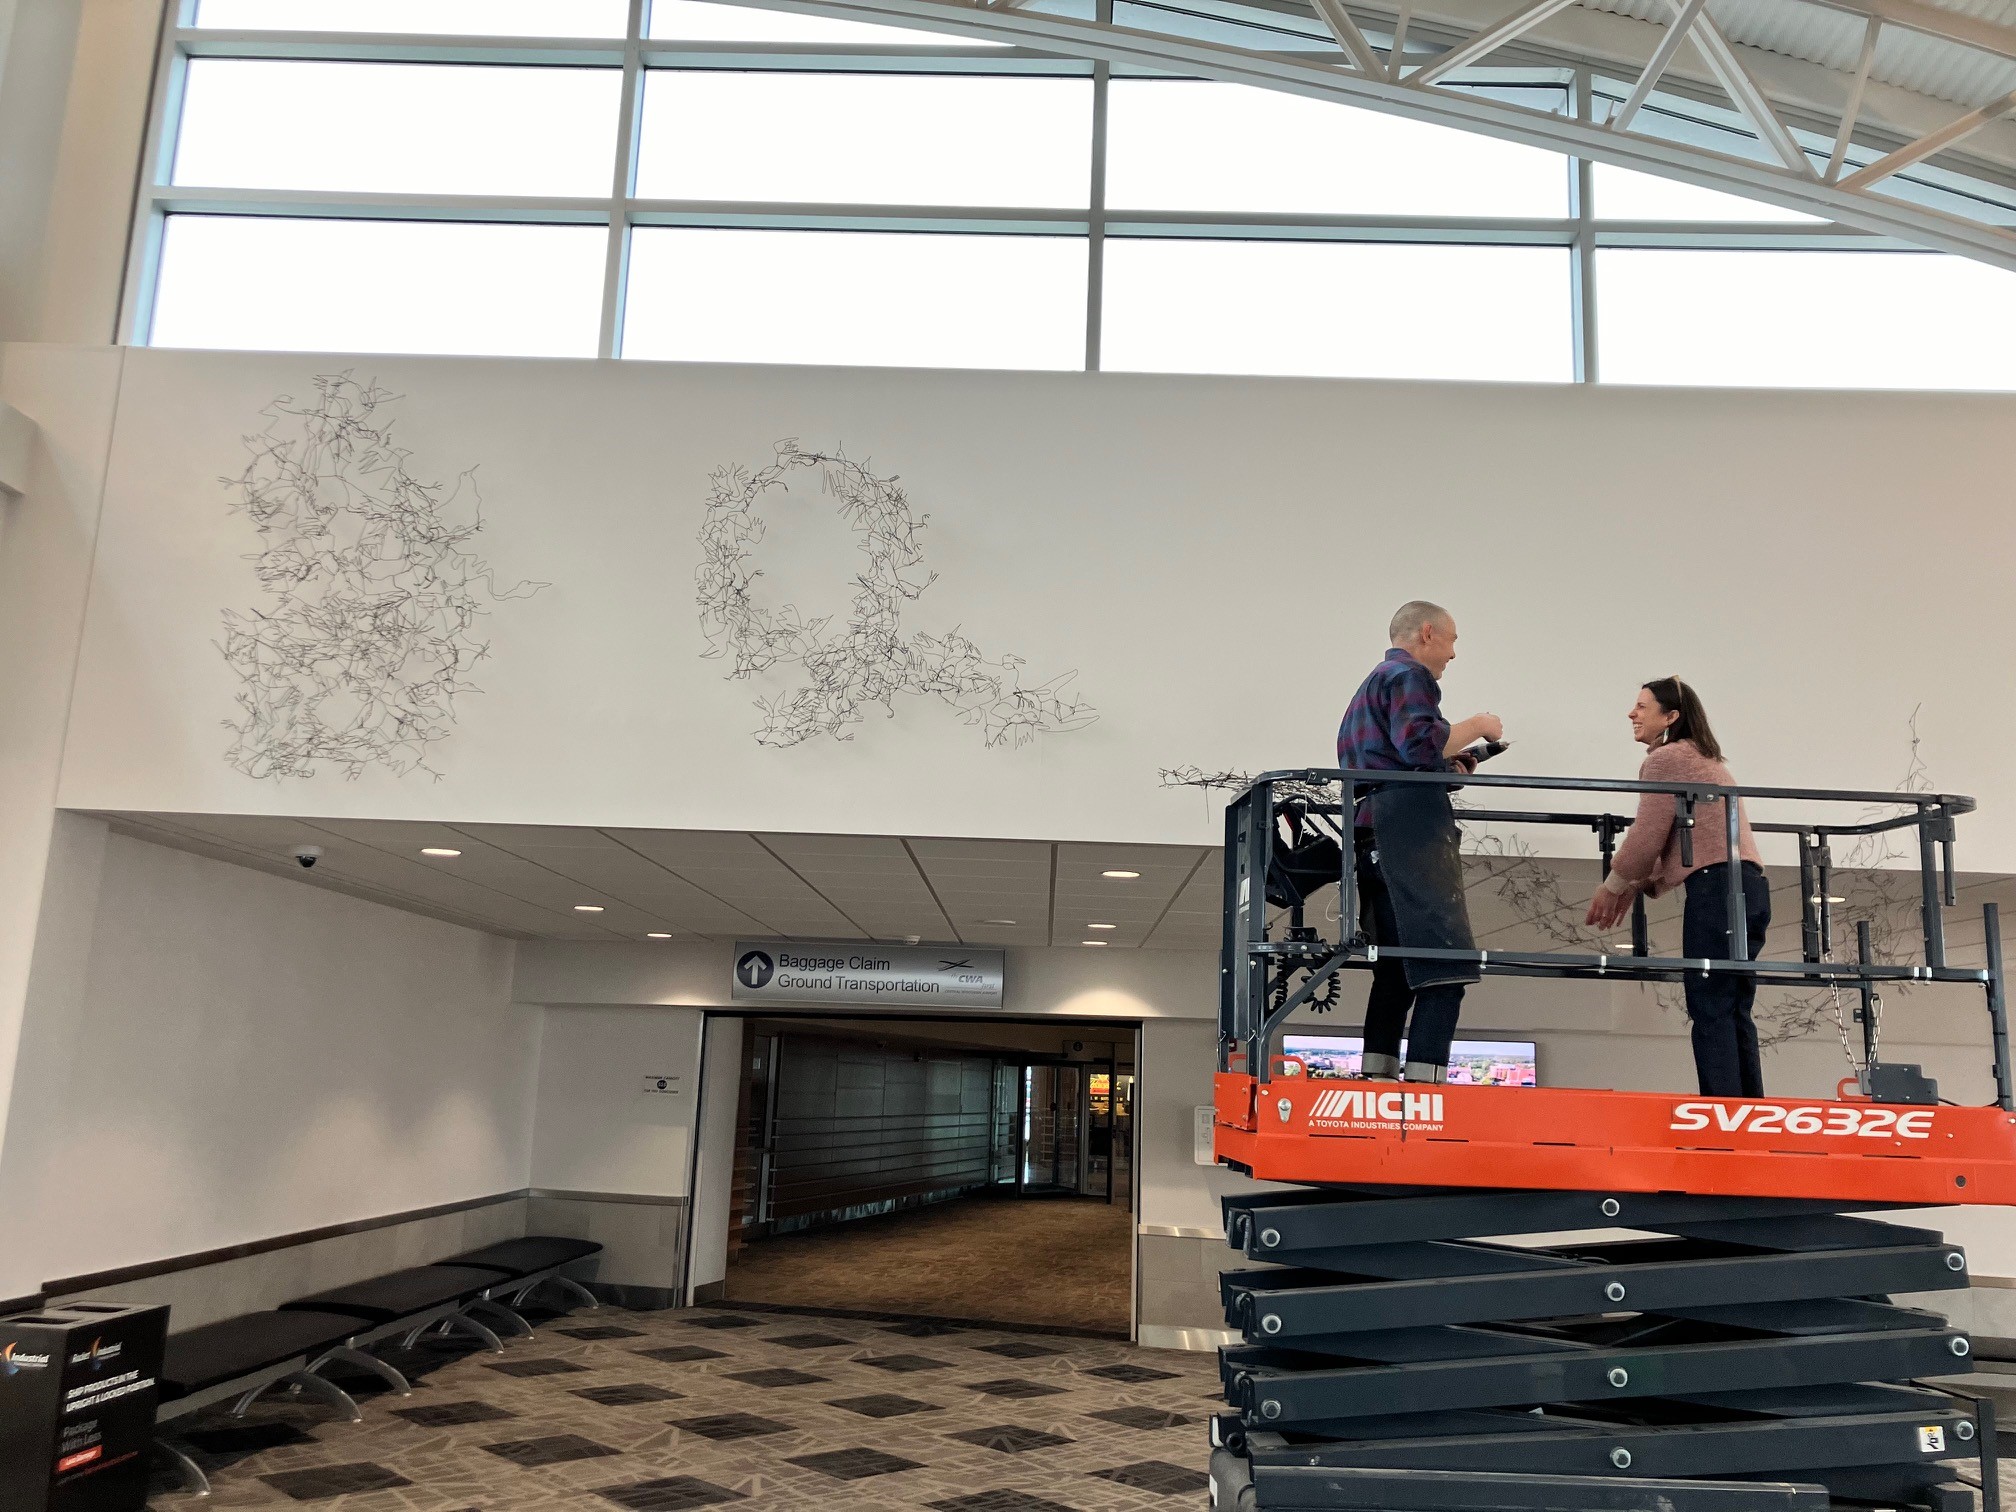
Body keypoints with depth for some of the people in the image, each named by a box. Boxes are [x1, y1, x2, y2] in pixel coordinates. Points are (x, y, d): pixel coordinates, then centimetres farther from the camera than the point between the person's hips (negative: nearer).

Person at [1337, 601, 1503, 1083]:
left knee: (1397, 969, 12)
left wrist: (1446, 767, 22)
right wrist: (1476, 727, -4)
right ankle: (1424, 1077, -23)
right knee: (1445, 966, -15)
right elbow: (1419, 744, -18)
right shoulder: (1409, 676, -1)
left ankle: (1375, 1076, 10)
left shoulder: (1371, 684, 30)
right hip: (1412, 834, -10)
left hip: (1374, 839, 10)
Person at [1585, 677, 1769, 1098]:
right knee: (1734, 1012, 7)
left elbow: (1648, 836, -6)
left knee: (1710, 1010, -12)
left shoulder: (1665, 758, -1)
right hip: (1750, 885, 10)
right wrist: (1639, 885, 20)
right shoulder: (1704, 760, 28)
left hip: (1718, 886, -10)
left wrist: (1612, 886, 7)